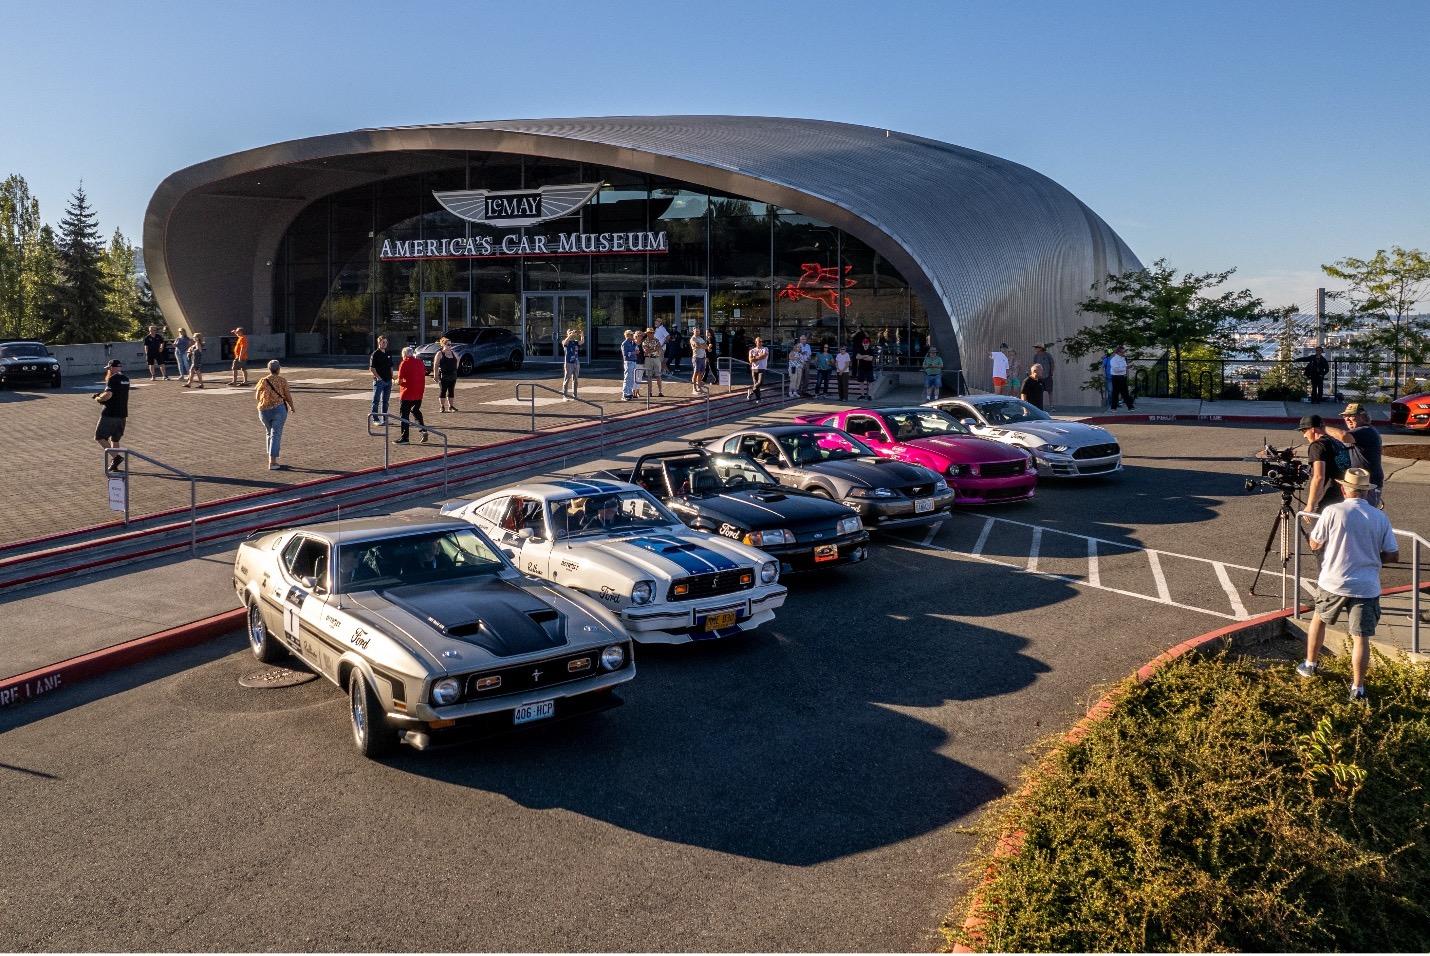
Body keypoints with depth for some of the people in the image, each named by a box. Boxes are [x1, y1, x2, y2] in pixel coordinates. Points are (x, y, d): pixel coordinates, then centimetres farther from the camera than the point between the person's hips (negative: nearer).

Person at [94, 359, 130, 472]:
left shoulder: (113, 379, -13)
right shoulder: (125, 379, 13)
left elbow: (108, 394, -25)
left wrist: (98, 399, -8)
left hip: (109, 414, -8)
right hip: (122, 414, 8)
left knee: (99, 437, 0)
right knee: (115, 439, 16)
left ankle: (115, 456, -14)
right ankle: (114, 464, 15)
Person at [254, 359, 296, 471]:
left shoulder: (263, 381, 3)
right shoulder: (282, 380, -3)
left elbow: (257, 396, 13)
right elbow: (288, 396, 0)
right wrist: (292, 407, 17)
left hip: (264, 411, 3)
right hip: (279, 409, -3)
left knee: (270, 433, 23)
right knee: (276, 435, -4)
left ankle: (271, 459, 24)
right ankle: (272, 463, -12)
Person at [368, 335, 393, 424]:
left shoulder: (388, 354, 13)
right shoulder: (375, 354, -7)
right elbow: (372, 368, -11)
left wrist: (392, 378, 11)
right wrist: (378, 377, -16)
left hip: (388, 380, 7)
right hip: (379, 381, -7)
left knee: (386, 401, 12)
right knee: (376, 400, -2)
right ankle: (375, 419, 0)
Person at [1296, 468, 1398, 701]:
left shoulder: (1332, 512, -9)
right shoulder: (1381, 518, -1)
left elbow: (1315, 544, -3)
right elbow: (1393, 555, 2)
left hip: (1333, 583, -1)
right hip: (1367, 586, 1)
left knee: (1319, 620, 24)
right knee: (1361, 638, 3)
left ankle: (1310, 665, 37)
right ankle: (1358, 687, 3)